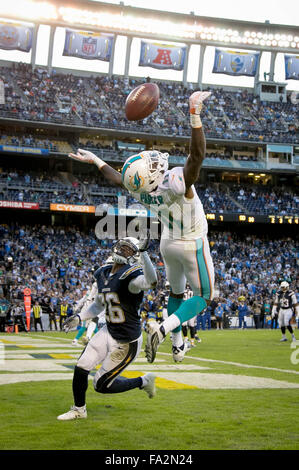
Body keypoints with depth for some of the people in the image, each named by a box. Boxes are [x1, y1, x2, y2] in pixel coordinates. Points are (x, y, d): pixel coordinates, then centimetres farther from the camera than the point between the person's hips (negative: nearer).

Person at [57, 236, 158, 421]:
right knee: (81, 368, 4)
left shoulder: (131, 275, -21)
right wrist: (79, 318, 7)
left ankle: (143, 381, 23)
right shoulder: (103, 274, 5)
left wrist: (143, 253, -51)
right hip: (108, 332, 7)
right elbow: (98, 305, 20)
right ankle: (79, 410, 29)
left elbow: (151, 282, -46)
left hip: (127, 342, -7)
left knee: (102, 385, 2)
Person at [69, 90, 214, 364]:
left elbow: (118, 180, 3)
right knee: (202, 297, 7)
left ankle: (178, 346, 28)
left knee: (176, 291, 25)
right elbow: (197, 155, -48)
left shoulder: (141, 193, -17)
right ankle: (163, 328, -14)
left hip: (168, 243, 6)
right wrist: (195, 114, -55)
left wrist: (95, 161, 17)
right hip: (193, 245, -6)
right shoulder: (178, 183, -36)